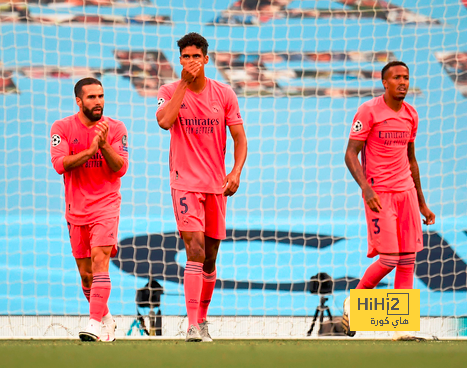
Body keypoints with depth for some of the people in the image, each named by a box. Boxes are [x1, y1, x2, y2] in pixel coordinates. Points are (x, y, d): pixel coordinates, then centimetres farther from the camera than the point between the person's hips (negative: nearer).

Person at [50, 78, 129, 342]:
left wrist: (104, 145, -23)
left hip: (106, 205, -3)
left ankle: (95, 324, -29)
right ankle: (106, 319, 29)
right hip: (76, 209, 3)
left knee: (99, 259, -21)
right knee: (86, 273, 8)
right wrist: (91, 149, -23)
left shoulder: (116, 129, -1)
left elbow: (121, 168, -7)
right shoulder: (62, 128, 0)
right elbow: (60, 164, -13)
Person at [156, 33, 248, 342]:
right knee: (195, 251, -18)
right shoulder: (171, 91, 0)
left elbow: (240, 139, 5)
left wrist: (236, 172, -11)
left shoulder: (224, 94, 4)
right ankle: (193, 326, -22)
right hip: (185, 183, -3)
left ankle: (202, 319, 27)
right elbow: (164, 121, -21)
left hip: (216, 185, 3)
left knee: (210, 259, 10)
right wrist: (184, 83, -17)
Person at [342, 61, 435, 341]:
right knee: (389, 259, -10)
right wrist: (366, 188, -25)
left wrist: (422, 203, 20)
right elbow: (351, 154, -11)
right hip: (379, 193, -6)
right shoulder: (369, 111, -8)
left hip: (406, 192, 6)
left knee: (408, 260, 0)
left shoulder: (411, 115, 11)